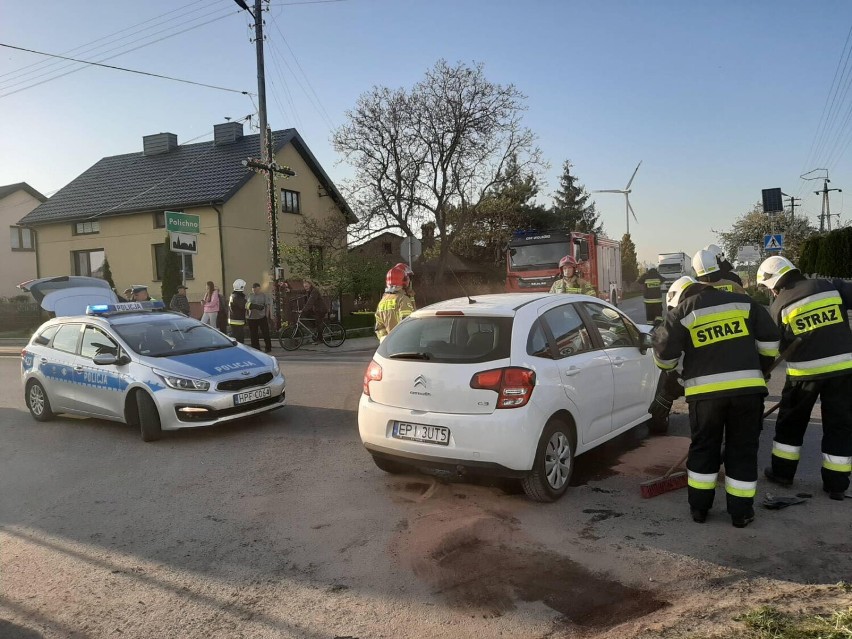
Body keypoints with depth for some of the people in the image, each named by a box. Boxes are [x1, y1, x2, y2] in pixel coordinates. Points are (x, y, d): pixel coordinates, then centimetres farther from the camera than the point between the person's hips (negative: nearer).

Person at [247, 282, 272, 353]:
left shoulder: (263, 295, 3)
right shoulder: (250, 296, 12)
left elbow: (267, 306, 0)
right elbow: (246, 306, 17)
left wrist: (267, 316, -6)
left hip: (262, 317, -3)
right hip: (252, 318, 3)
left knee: (266, 333, -1)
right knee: (253, 335, 6)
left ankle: (268, 347, 11)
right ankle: (256, 348, 16)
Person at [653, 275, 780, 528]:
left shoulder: (681, 312, 3)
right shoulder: (743, 302, 11)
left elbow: (665, 355, 1)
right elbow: (769, 340, 10)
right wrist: (760, 369, 24)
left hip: (706, 391, -1)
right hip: (747, 387, 2)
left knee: (703, 448, 15)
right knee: (743, 450, 13)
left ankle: (699, 507, 22)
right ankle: (741, 512, 19)